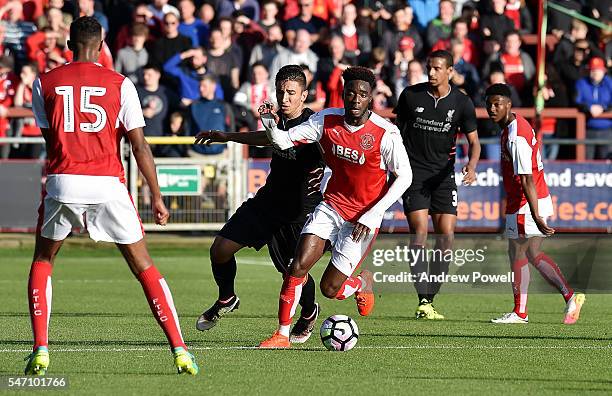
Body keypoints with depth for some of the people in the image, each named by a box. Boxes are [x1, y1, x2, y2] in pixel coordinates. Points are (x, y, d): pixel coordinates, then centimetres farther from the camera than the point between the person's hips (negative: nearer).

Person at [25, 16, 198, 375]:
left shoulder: (44, 83, 6)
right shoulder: (120, 84, 2)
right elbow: (140, 146, 1)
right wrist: (157, 197, 7)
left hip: (62, 183, 1)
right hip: (108, 184, 0)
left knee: (42, 261, 22)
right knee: (144, 266, 9)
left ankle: (40, 350, 7)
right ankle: (180, 350, 1)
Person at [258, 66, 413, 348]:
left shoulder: (386, 134, -19)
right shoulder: (326, 120, -7)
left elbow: (404, 176, -10)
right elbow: (284, 141, -3)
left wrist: (371, 216, -14)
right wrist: (271, 128, -28)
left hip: (363, 218, -3)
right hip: (331, 206, 3)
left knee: (330, 289, -1)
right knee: (298, 266, -16)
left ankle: (363, 283, 34)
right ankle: (282, 335, -4)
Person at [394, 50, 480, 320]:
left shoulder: (461, 102, -1)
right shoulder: (410, 95, -2)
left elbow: (473, 141, 4)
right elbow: (397, 130, 11)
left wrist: (471, 166, -16)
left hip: (443, 174, 2)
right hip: (414, 173, -2)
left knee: (446, 234, -4)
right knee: (420, 231, -15)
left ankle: (431, 297, 7)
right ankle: (424, 301, -19)